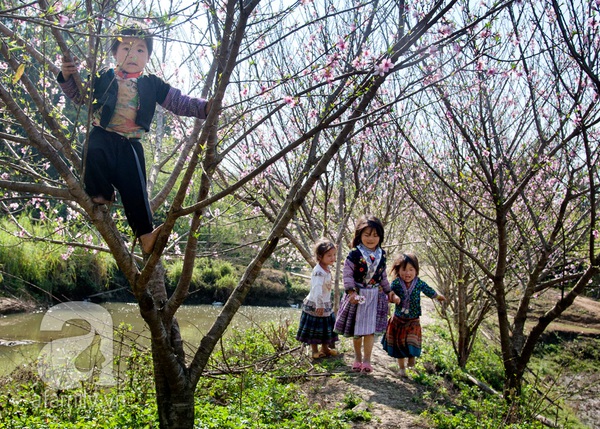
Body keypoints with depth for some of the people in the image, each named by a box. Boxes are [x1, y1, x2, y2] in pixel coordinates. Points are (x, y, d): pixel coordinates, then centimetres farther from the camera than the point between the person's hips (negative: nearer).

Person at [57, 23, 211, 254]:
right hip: (103, 136, -1)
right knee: (93, 153, -35)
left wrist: (205, 107, -8)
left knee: (135, 189, -6)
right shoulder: (103, 78, 7)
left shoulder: (152, 85, 8)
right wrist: (67, 77, -6)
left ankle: (146, 235, 1)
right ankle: (101, 194, -6)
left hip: (130, 144, 1)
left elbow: (180, 103, 7)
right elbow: (79, 96, 13)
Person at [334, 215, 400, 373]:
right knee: (356, 330, 11)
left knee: (370, 329, 1)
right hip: (357, 295, -2)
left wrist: (389, 292, 14)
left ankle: (367, 360, 10)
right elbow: (347, 274, -12)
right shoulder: (354, 254, -12)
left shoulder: (381, 255, 2)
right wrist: (351, 292, -22)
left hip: (375, 296, 2)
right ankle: (357, 358, 28)